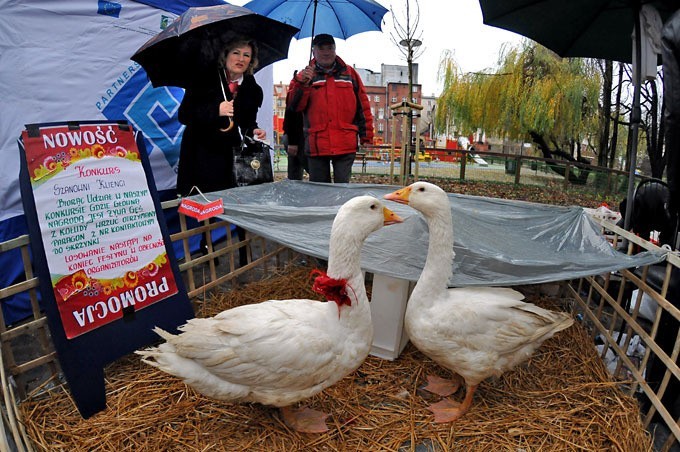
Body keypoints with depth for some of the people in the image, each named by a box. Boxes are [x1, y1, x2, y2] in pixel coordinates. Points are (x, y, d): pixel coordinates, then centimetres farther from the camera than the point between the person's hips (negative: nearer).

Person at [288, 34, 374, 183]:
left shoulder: (349, 73, 13)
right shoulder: (303, 76, 11)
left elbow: (363, 107, 11)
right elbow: (295, 106, -2)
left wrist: (366, 137, 5)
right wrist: (303, 83, -18)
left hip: (345, 145, 0)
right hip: (316, 145, 0)